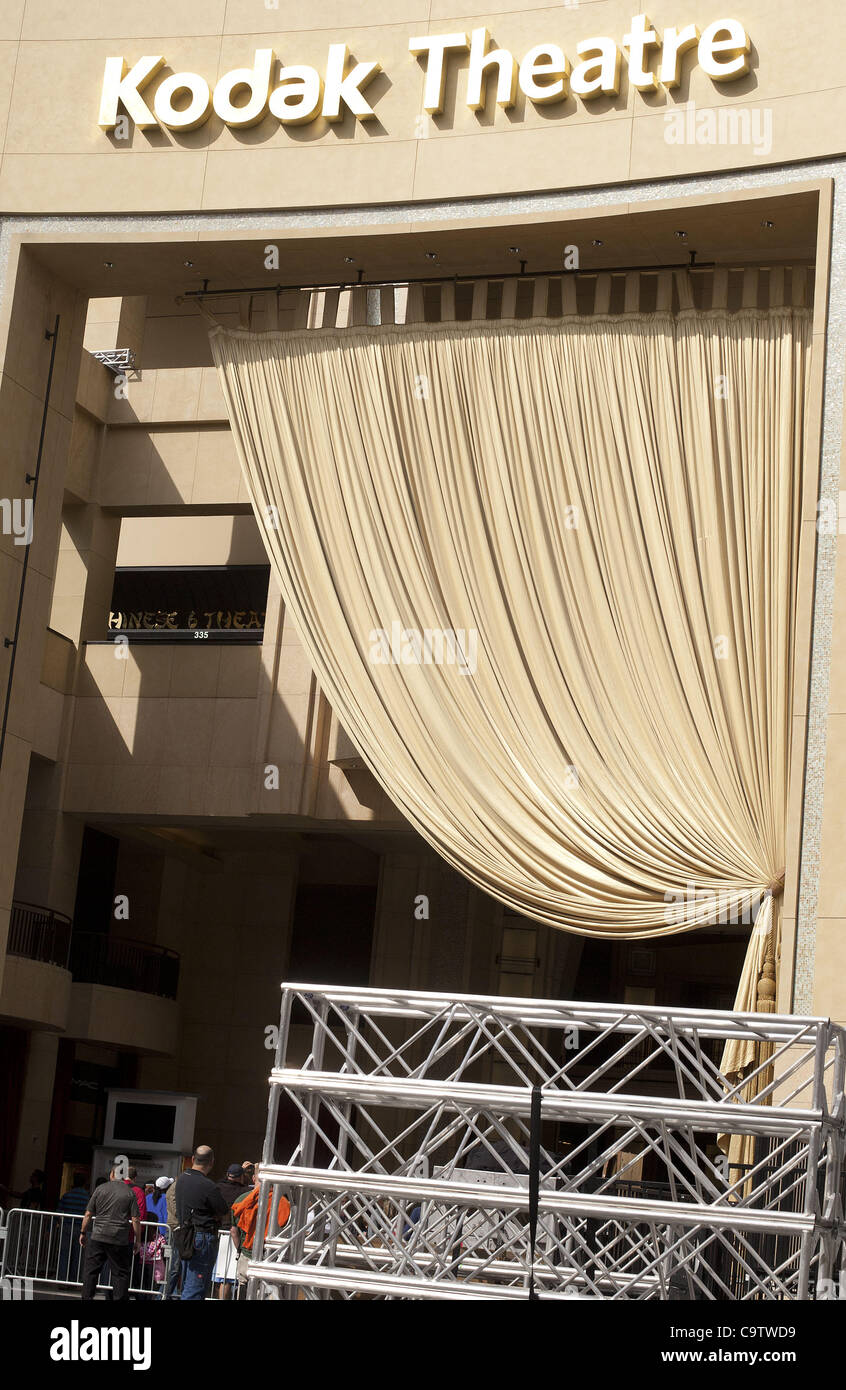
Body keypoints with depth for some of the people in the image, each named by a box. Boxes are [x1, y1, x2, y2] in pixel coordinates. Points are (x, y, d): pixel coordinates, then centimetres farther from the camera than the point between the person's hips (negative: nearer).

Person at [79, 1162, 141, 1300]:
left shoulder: (100, 1189, 3)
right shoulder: (130, 1193, -1)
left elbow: (88, 1214, 6)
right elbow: (135, 1219, -3)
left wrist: (83, 1233, 17)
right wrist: (138, 1240, 5)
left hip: (98, 1237, 1)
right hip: (120, 1241, -1)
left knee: (90, 1270, 9)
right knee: (120, 1273, 7)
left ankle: (87, 1296, 8)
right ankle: (119, 1299, 5)